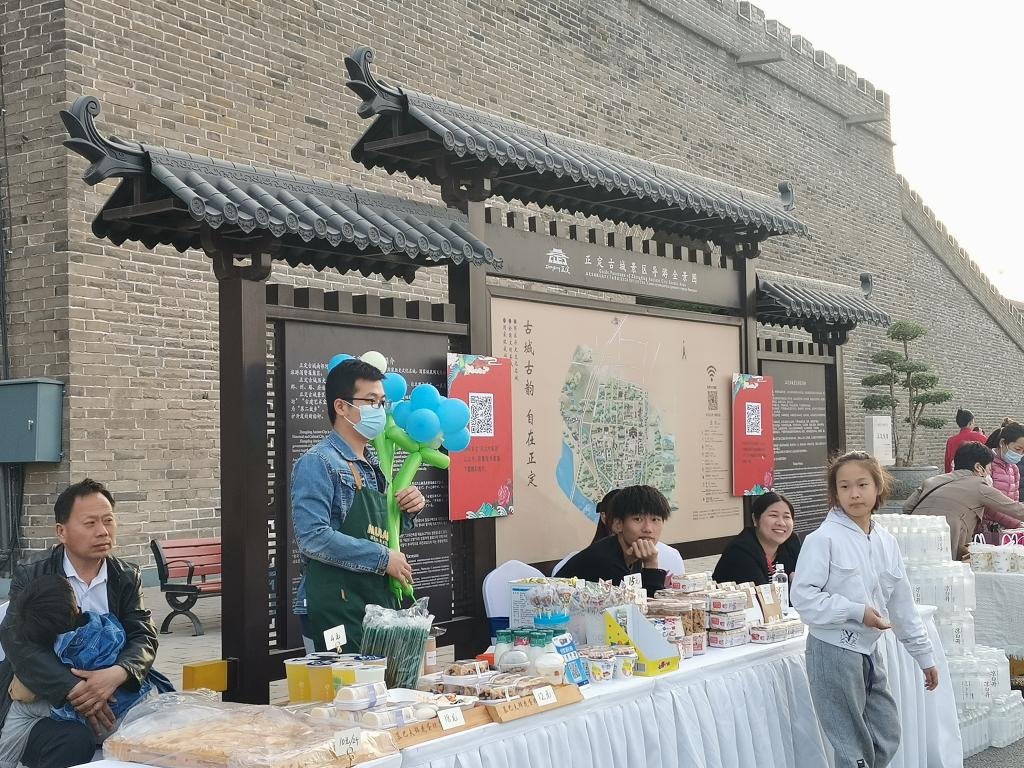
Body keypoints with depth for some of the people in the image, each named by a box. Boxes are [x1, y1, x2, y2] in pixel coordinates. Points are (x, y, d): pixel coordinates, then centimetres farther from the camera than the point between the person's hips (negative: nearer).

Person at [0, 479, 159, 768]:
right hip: (43, 701, -3)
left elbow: (144, 637, -2)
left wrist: (117, 674, -27)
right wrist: (75, 691, -31)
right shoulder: (30, 579, -2)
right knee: (74, 741, -33)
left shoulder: (127, 577, 8)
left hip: (112, 700, 3)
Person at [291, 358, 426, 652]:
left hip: (380, 603, 8)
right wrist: (383, 559, -16)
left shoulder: (374, 464, 15)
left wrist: (409, 511, 5)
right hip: (335, 609, -8)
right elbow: (313, 538, -21)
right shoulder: (318, 463, -11)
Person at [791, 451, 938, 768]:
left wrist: (924, 655, 18)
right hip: (834, 650, -7)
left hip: (869, 650, 7)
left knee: (887, 736, 15)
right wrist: (856, 612, -20)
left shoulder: (886, 542, 7)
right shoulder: (823, 539, -13)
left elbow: (902, 603, 15)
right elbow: (803, 596, -18)